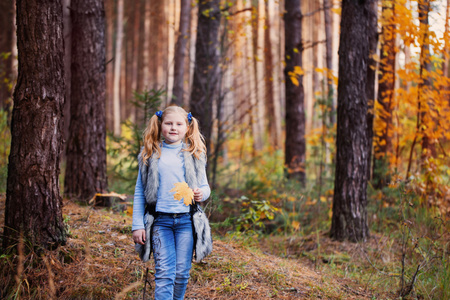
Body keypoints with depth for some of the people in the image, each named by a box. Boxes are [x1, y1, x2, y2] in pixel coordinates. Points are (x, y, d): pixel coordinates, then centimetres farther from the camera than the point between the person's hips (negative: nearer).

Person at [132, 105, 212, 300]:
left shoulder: (194, 154, 8)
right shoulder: (150, 154, 5)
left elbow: (204, 186, 13)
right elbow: (139, 192, 7)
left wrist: (201, 193, -12)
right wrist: (137, 225, 1)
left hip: (186, 220, 1)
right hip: (160, 220, -1)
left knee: (182, 273, 5)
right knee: (164, 273, -8)